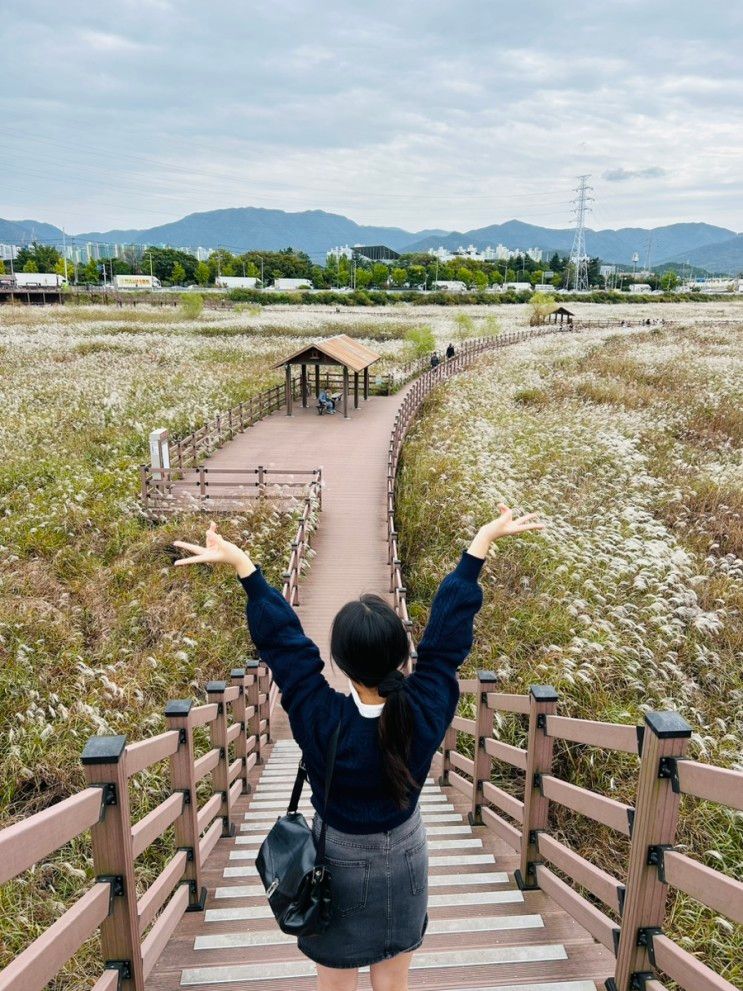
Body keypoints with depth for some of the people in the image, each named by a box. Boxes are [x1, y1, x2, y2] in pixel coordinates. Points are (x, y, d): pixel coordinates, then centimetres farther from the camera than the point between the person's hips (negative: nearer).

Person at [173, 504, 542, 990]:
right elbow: (449, 629, -22)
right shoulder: (428, 710, -28)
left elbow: (282, 639, -26)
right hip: (404, 866, 2)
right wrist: (482, 540, -14)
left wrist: (242, 564, -18)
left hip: (339, 869, -2)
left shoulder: (320, 722, -33)